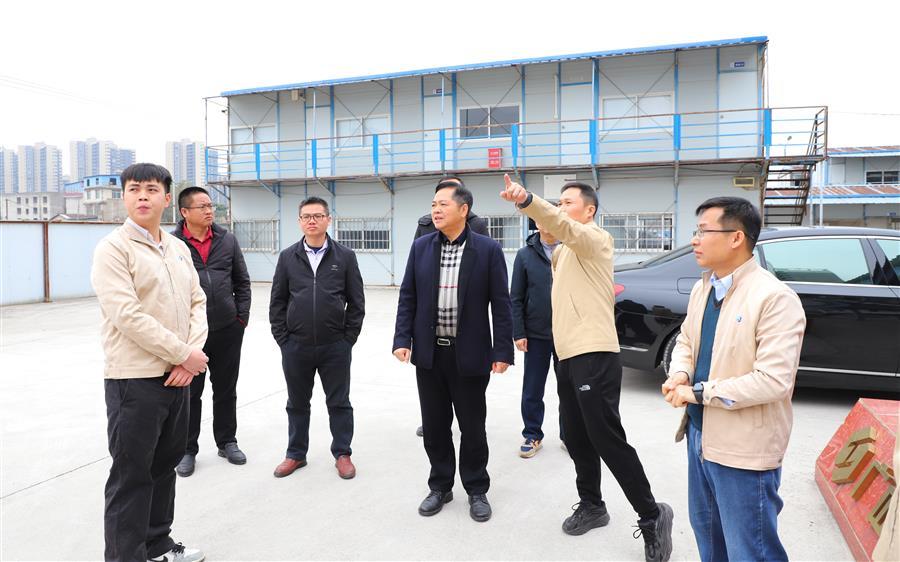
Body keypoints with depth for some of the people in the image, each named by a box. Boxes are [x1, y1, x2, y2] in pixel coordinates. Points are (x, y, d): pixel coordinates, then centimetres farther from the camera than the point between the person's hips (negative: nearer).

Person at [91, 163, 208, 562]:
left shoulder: (178, 248, 11)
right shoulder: (113, 249, -10)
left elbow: (197, 302, 9)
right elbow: (128, 316, -18)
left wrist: (192, 354, -7)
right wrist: (185, 355, -15)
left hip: (177, 376, 7)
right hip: (134, 379, -7)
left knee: (165, 465, 18)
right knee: (131, 476, 3)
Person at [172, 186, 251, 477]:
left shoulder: (227, 240, 4)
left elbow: (242, 281, 9)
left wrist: (242, 316, 3)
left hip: (228, 330, 3)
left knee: (226, 389, 15)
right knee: (190, 392, 9)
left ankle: (227, 442, 31)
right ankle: (187, 450, 24)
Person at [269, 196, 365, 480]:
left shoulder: (345, 256, -1)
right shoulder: (288, 257, 4)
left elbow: (356, 302, 1)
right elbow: (277, 301, 7)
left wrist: (348, 338, -3)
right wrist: (282, 338, 1)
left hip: (335, 346, -1)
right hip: (296, 347, 2)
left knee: (339, 403, 9)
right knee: (297, 403, 14)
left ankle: (342, 454, 24)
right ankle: (296, 454, 30)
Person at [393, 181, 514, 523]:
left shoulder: (488, 250, -6)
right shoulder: (421, 247, 4)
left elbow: (500, 304, -6)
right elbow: (407, 297, 6)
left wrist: (502, 350, -9)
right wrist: (402, 339, -4)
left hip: (469, 354, -3)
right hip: (429, 353, 3)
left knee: (472, 427, 9)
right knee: (434, 426, 12)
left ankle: (476, 490, 28)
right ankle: (440, 486, 31)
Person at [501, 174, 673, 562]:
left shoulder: (595, 238, -10)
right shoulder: (563, 251, 21)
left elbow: (562, 225, -29)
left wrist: (526, 200, -45)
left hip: (594, 356, -9)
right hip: (569, 356, 9)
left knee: (607, 439, -7)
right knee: (577, 439, 15)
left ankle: (651, 516, 7)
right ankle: (591, 505, 30)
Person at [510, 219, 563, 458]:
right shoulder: (525, 255, 1)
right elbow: (516, 298, 1)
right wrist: (518, 333, -5)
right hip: (536, 335, 0)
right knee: (532, 391, 8)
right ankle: (532, 436, 23)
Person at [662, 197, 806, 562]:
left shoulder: (775, 298, -22)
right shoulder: (702, 288, 4)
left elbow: (774, 380, -26)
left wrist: (698, 393, -22)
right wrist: (679, 375, -7)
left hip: (744, 449, -8)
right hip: (700, 435, 8)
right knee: (706, 532, 26)